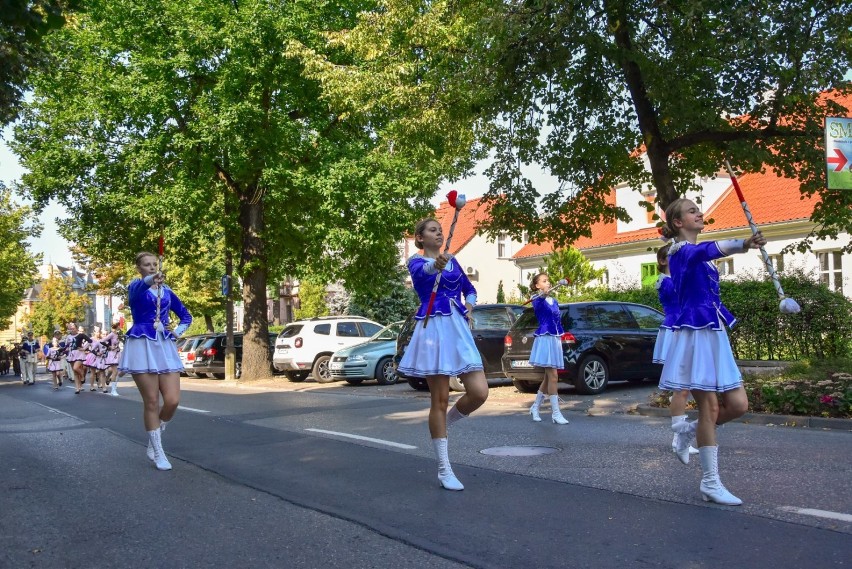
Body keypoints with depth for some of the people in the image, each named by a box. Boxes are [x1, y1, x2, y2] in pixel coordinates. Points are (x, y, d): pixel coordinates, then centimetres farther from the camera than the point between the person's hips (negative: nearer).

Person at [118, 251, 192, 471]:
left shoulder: (167, 291, 15)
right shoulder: (136, 287, 2)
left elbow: (186, 316, 25)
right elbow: (138, 287, -25)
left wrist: (178, 331, 4)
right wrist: (151, 280, -49)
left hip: (165, 346, 4)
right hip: (142, 346, -4)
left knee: (172, 401, -5)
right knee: (151, 402, -3)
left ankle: (153, 442, 20)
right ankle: (158, 453, 9)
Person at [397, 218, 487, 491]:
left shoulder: (452, 261, 18)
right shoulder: (417, 261, 1)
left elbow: (469, 289, 29)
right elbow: (421, 271, -25)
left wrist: (469, 303, 5)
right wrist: (435, 265, -49)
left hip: (459, 328, 5)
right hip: (433, 329, -5)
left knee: (479, 392, -8)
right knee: (440, 399, -4)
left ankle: (446, 422, 22)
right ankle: (444, 469, 5)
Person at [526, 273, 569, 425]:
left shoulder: (554, 301, 16)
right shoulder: (538, 301, -7)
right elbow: (537, 305, -32)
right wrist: (542, 296, -54)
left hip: (556, 339, 7)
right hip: (545, 339, -7)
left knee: (548, 376, 10)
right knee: (553, 376, -11)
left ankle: (535, 407, 23)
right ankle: (555, 413, -7)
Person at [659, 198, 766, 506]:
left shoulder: (700, 254, 17)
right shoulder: (681, 251, -11)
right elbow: (707, 250, -35)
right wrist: (742, 244, -53)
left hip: (714, 334, 8)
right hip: (695, 334, -8)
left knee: (738, 405, 2)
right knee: (710, 406, -6)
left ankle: (689, 433, 25)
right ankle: (710, 483, 3)